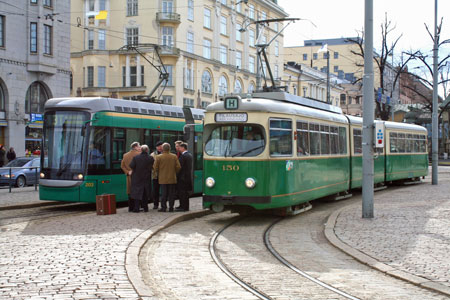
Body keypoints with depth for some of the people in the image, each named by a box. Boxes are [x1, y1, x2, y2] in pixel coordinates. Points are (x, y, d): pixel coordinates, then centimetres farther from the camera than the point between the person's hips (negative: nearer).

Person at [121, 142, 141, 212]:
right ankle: (136, 207, 0)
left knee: (130, 192, 10)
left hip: (129, 176, 6)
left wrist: (127, 172, 2)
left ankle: (130, 207, 11)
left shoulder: (125, 155, 10)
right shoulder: (138, 154, -9)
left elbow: (122, 166, 6)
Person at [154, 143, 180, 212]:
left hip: (163, 179, -1)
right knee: (171, 194, 6)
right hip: (172, 178, 1)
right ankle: (171, 208, 8)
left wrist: (159, 174, 14)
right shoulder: (174, 156, -2)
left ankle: (163, 207, 4)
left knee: (164, 193, 4)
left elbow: (156, 168, -3)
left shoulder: (159, 157, -7)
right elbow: (178, 167, -3)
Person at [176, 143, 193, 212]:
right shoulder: (190, 155, 12)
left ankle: (183, 207, -4)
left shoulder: (183, 156, -16)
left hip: (182, 177, -9)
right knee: (186, 192, 15)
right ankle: (185, 206, 21)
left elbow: (180, 167, -19)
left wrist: (177, 176, -11)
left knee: (182, 192, -4)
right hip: (188, 177, 9)